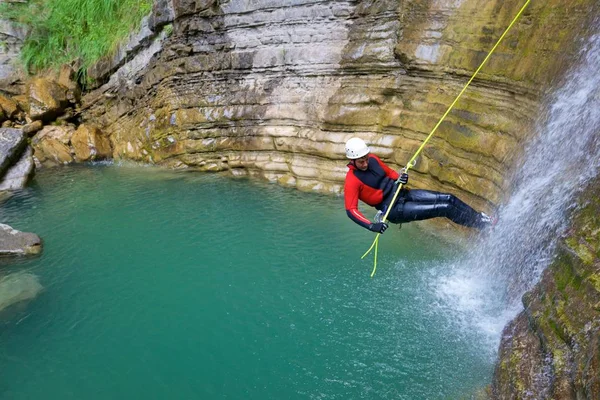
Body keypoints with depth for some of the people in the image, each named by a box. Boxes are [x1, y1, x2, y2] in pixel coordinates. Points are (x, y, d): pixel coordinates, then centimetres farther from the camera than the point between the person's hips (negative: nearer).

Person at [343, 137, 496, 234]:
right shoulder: (352, 182, -21)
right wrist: (372, 226, -34)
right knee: (444, 208, -10)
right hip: (394, 209, -7)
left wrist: (400, 178, -7)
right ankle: (480, 223, 11)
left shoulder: (372, 159, 0)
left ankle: (477, 217, 21)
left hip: (402, 193, 7)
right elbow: (351, 210, -24)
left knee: (448, 198, 1)